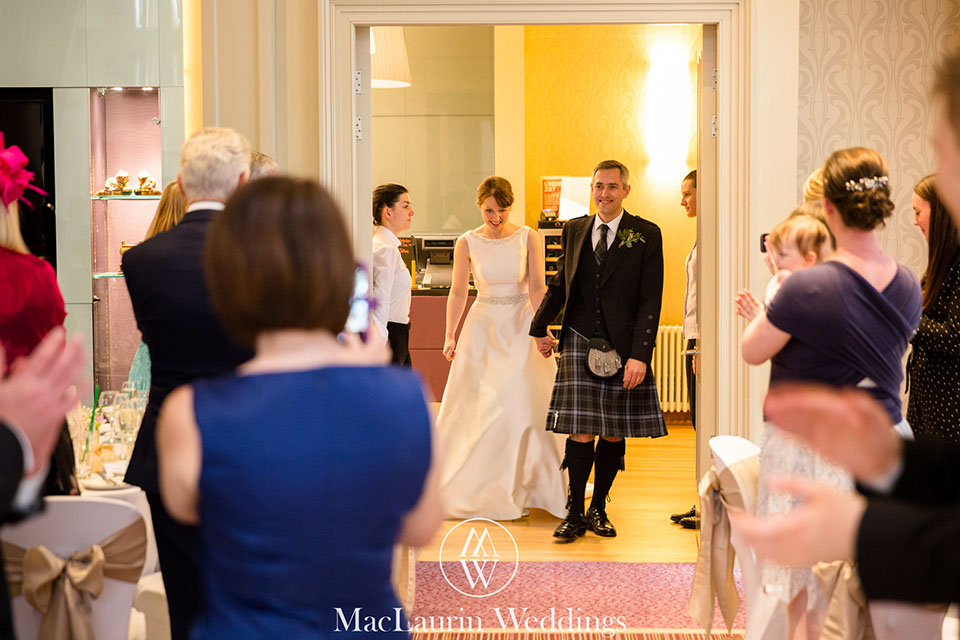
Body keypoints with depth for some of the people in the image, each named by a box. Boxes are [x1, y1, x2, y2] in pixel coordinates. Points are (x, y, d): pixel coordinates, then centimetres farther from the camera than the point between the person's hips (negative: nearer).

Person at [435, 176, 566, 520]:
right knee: (476, 407, 1)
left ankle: (520, 488, 11)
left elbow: (537, 288, -7)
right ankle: (472, 488, 15)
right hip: (483, 329, 1)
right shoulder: (467, 243, 0)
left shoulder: (528, 238, -2)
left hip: (522, 327, -1)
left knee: (527, 405, -3)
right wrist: (450, 335, -8)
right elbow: (457, 293, 3)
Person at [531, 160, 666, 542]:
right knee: (580, 431, -4)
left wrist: (639, 354, -13)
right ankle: (575, 514, 7)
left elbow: (651, 299, -6)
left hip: (623, 346, -1)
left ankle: (598, 510, 21)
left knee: (614, 434, 6)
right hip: (579, 342, 1)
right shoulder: (574, 230, 9)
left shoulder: (646, 235, -1)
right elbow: (559, 284, 22)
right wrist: (540, 328, 26)